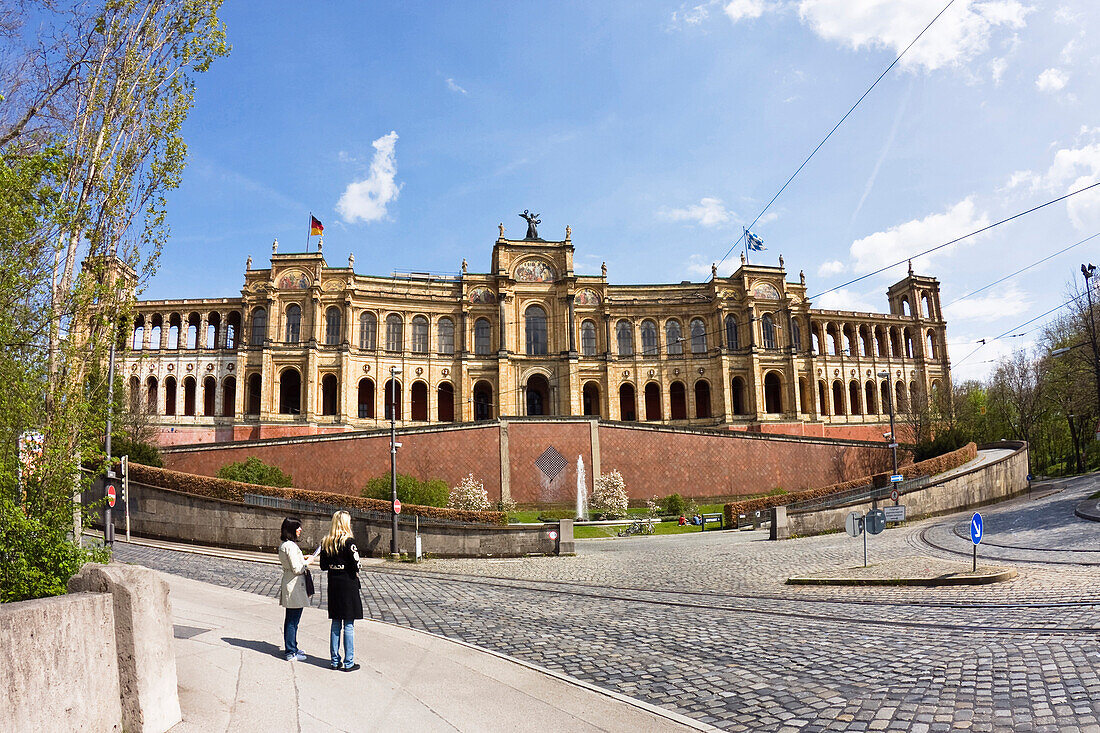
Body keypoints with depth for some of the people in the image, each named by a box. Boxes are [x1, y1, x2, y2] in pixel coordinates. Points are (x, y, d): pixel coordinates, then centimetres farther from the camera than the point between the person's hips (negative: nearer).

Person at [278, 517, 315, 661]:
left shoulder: (283, 545, 12)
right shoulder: (291, 546, -19)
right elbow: (297, 569, -20)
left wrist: (302, 559, 12)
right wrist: (308, 562, -6)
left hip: (288, 584, 10)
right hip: (295, 586, -10)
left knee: (290, 619, 19)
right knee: (293, 621, -3)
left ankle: (291, 647, 30)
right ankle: (291, 653, 4)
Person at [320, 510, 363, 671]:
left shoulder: (326, 542, 4)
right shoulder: (348, 541, -14)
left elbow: (323, 566, 9)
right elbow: (355, 566, -15)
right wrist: (355, 574, 4)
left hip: (333, 586, 6)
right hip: (348, 586, -6)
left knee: (336, 625, 13)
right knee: (348, 626, 1)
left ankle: (335, 661, 19)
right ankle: (348, 663, 6)